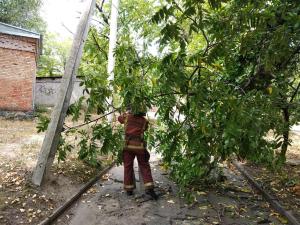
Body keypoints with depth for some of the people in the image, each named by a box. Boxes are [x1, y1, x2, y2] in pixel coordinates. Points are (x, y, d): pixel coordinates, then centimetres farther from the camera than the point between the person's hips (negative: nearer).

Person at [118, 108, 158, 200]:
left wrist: (127, 112, 35)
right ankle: (149, 188, -5)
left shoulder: (127, 117, 4)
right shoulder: (144, 121, 1)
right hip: (139, 146, -1)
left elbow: (119, 118, 22)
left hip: (128, 145, 1)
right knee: (144, 166, 4)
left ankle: (129, 189, 15)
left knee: (128, 167, 9)